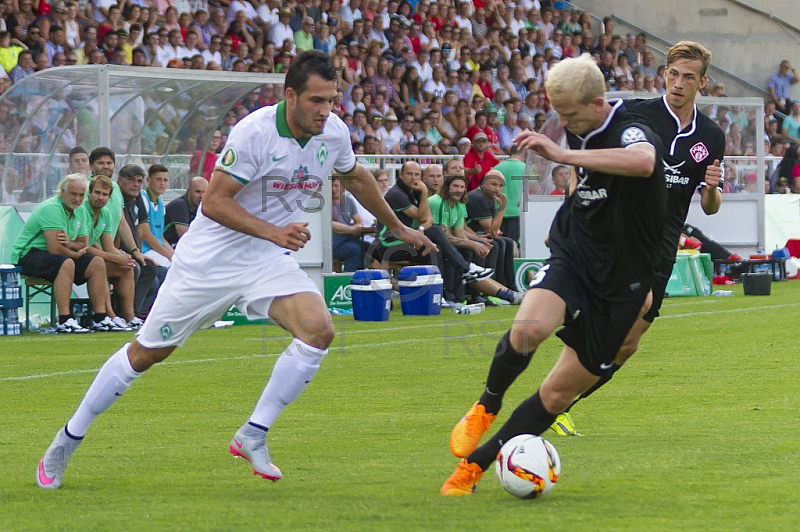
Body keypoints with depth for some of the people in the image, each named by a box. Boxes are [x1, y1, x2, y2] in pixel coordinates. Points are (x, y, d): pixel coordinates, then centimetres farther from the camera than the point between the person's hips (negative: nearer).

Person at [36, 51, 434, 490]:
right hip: (210, 257, -5)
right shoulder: (254, 131, -24)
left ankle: (253, 436, -9)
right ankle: (67, 441, 21)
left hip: (270, 261, 5)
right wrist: (273, 231, -32)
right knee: (147, 352, 4)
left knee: (318, 330, -22)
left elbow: (356, 177, 19)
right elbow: (213, 202, -22)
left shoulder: (334, 133, -4)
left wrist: (398, 228, 28)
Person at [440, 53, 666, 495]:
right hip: (571, 256, 4)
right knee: (530, 327, -31)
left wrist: (562, 155, -48)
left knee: (557, 393, 1)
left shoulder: (631, 133, -21)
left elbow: (643, 162, -48)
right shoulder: (579, 132, 3)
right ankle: (488, 405, -5)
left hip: (619, 283, -4)